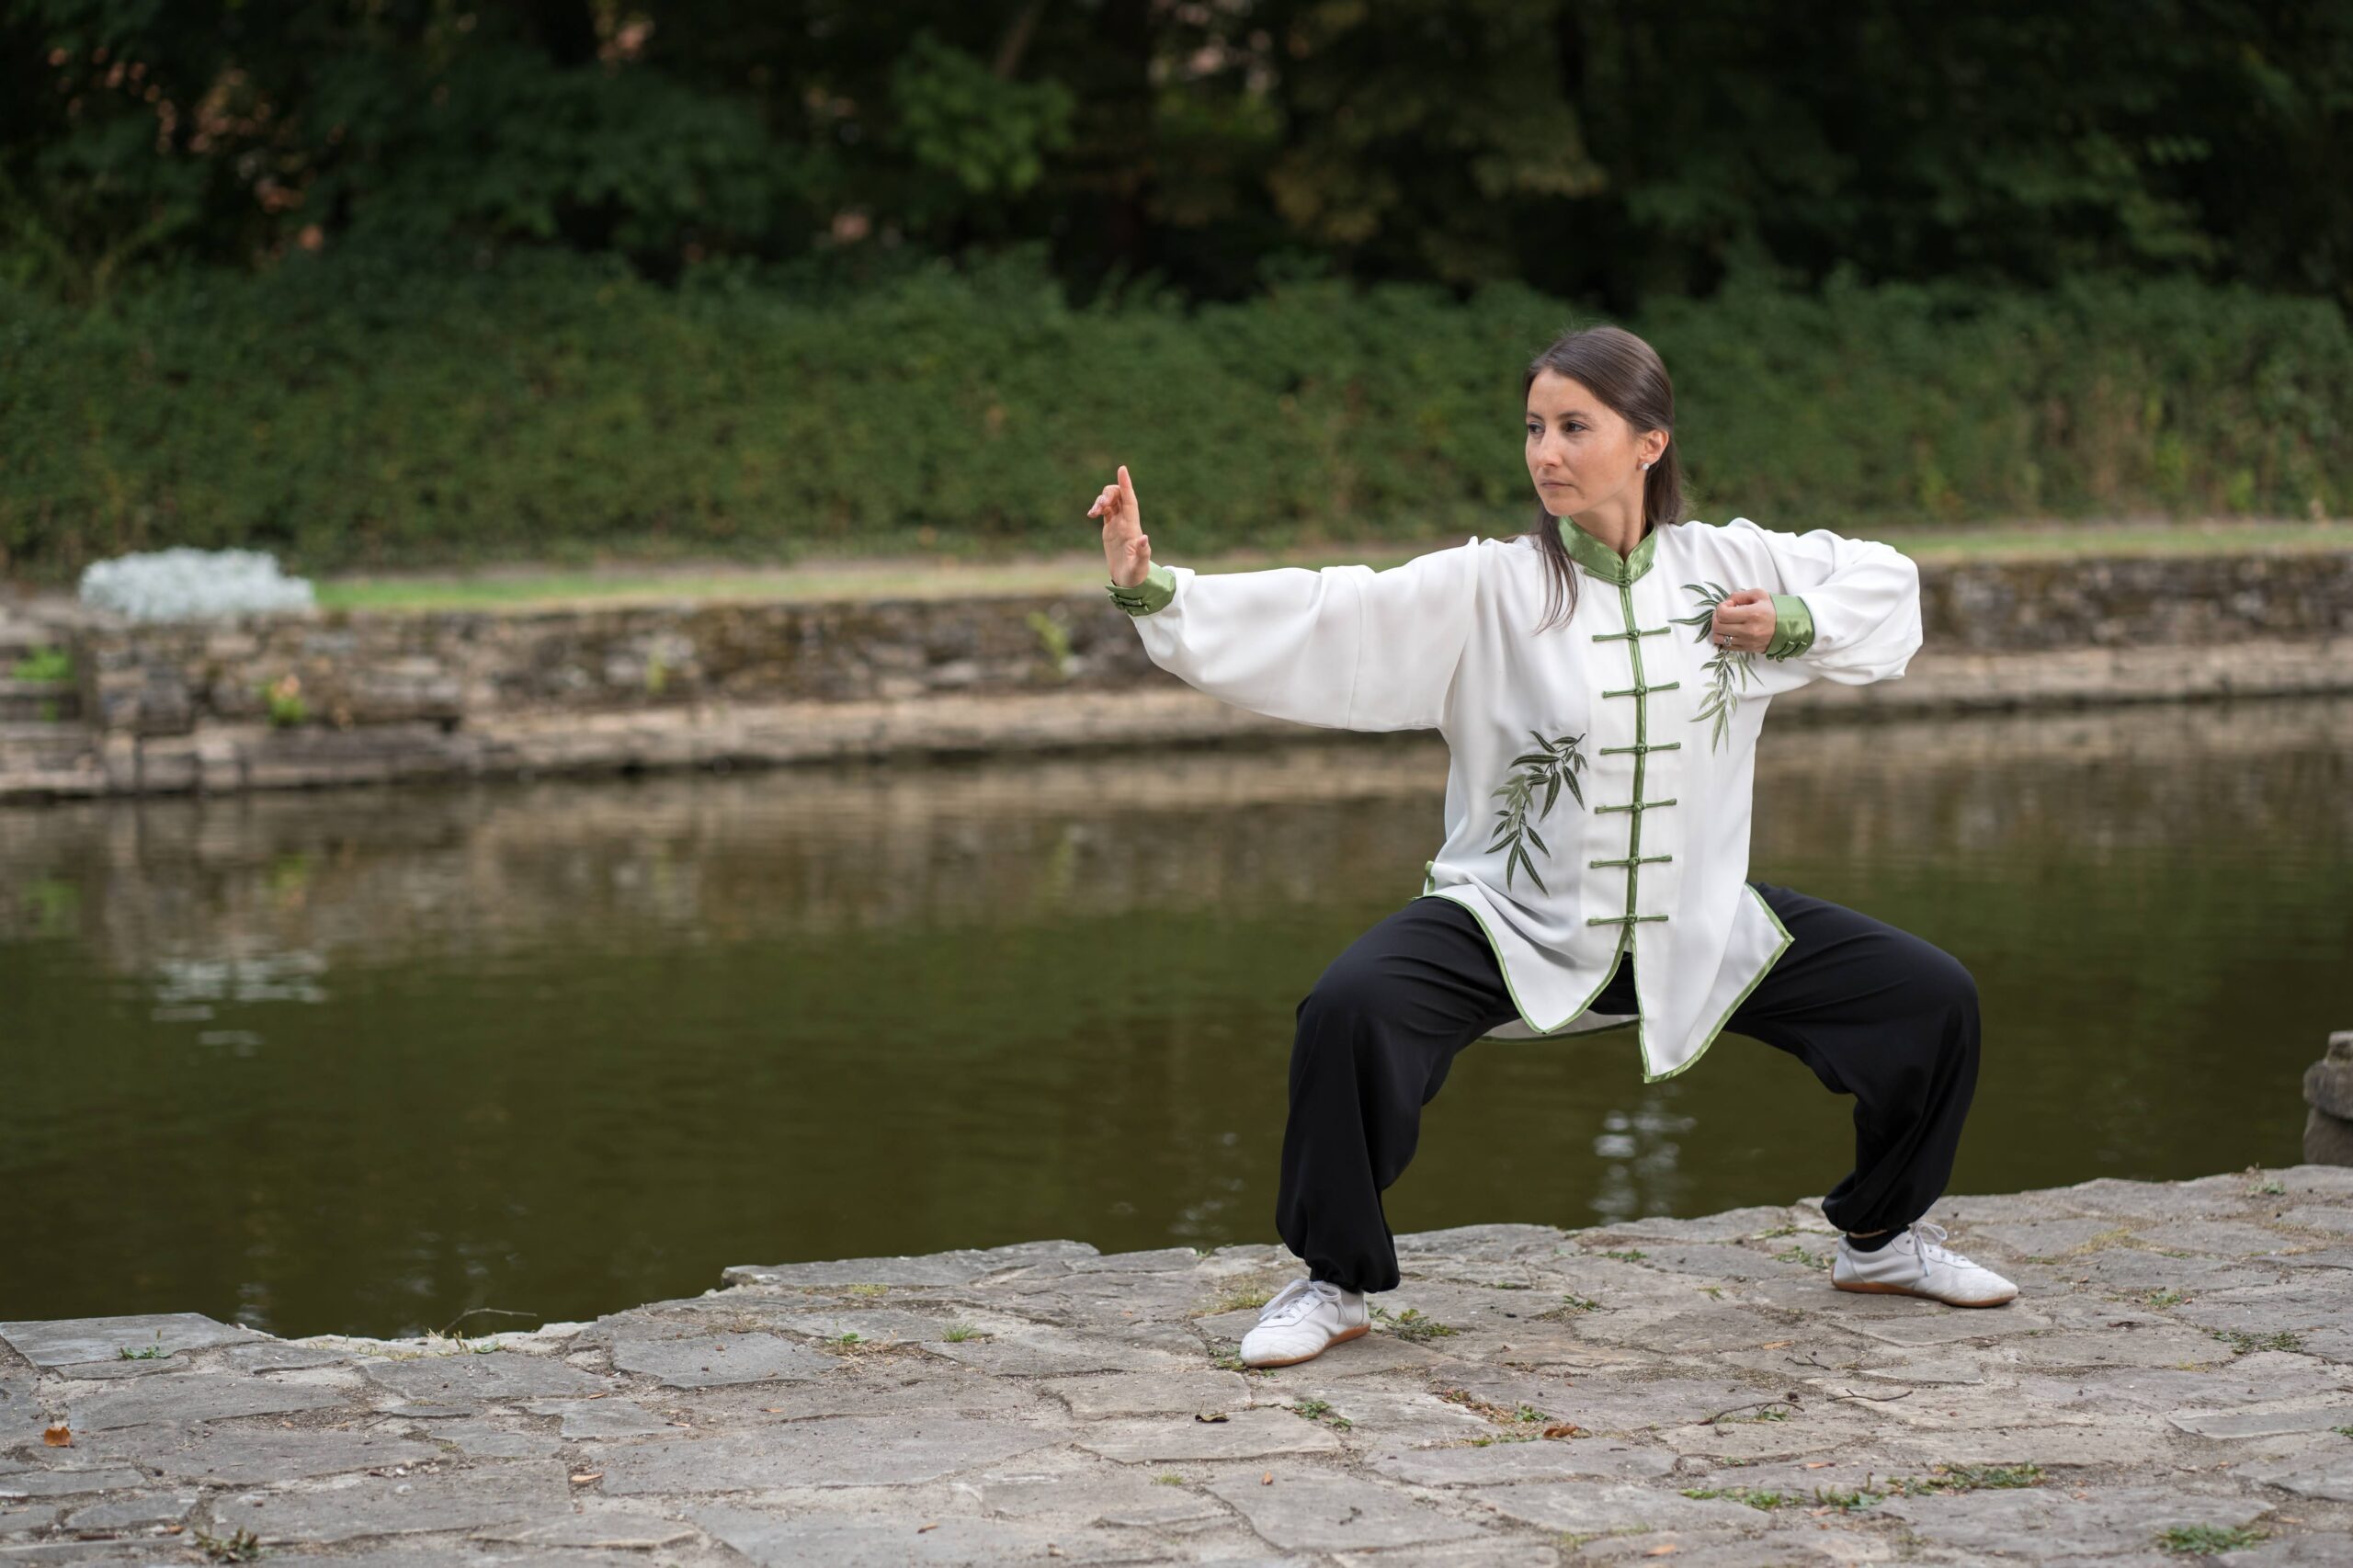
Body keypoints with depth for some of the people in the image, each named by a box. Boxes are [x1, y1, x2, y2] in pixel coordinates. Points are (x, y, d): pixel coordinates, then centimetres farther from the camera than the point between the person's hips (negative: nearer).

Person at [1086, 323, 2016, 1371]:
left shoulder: (1726, 567, -2)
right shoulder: (1484, 591, -12)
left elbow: (1887, 583, 13)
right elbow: (1322, 620, -23)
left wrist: (1793, 626, -8)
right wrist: (1152, 591, -35)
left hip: (1697, 926, 4)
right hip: (1516, 923, -3)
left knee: (1930, 999, 1)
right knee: (1351, 1010, -31)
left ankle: (1882, 1238, 28)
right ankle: (1332, 1285, -8)